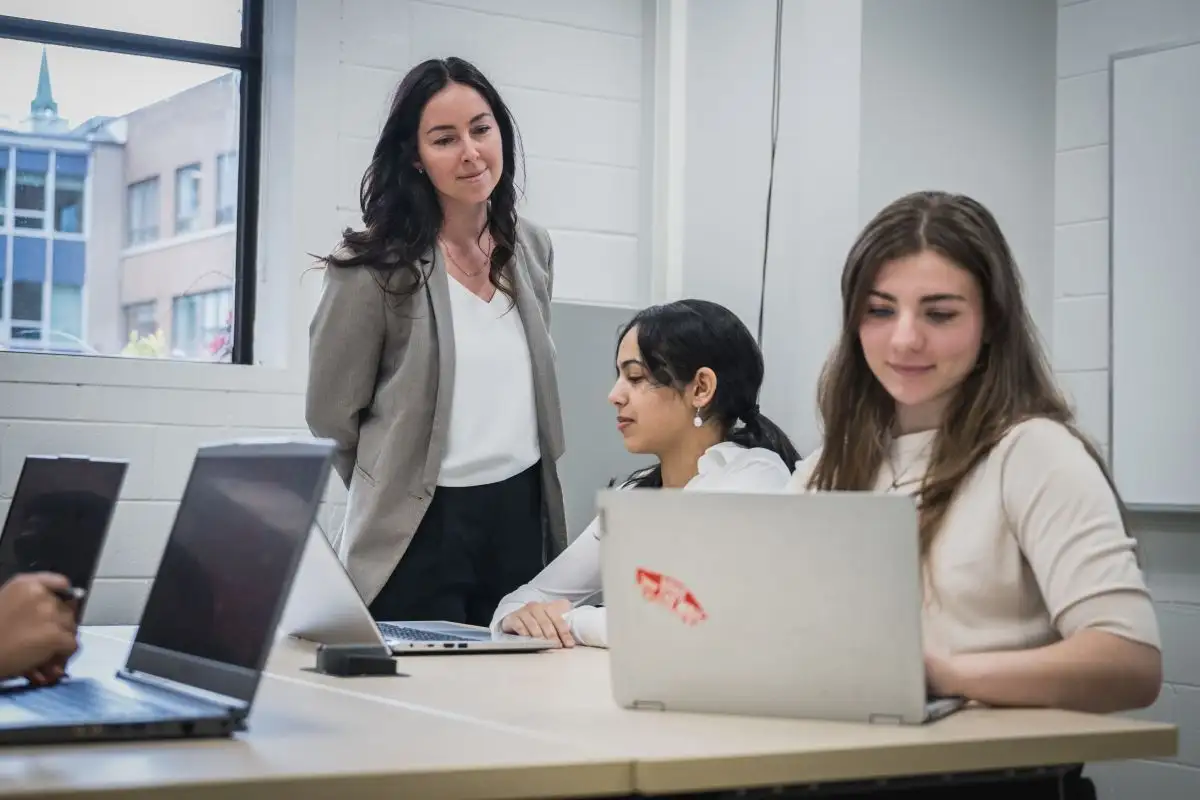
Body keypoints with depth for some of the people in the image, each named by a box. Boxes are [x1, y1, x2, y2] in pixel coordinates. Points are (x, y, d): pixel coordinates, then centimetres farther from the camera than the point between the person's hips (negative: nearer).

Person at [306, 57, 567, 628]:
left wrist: (514, 492, 15)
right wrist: (391, 499, 4)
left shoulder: (532, 249, 6)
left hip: (523, 516, 5)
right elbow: (331, 417, -5)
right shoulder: (376, 265, -12)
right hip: (421, 528, -5)